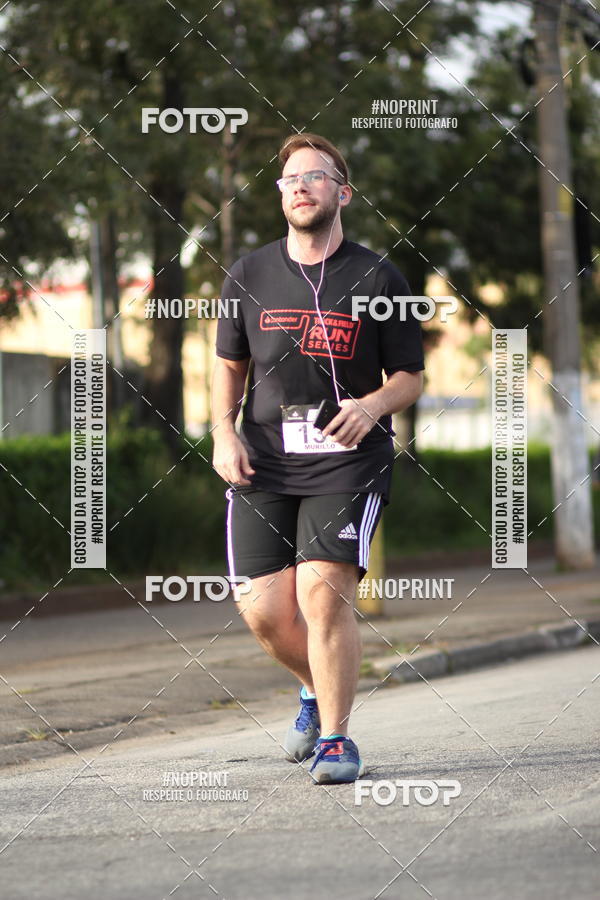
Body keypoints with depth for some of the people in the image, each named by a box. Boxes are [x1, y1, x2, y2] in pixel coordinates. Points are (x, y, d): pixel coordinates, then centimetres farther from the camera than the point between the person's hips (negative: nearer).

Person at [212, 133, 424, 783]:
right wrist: (223, 432, 3)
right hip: (263, 462, 3)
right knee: (263, 610, -3)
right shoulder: (249, 277, 10)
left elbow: (411, 376, 7)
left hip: (348, 461, -3)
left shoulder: (379, 280, 2)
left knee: (323, 593, -18)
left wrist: (373, 405, -15)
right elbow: (229, 365, 20)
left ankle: (335, 737, -3)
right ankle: (318, 690, 29)